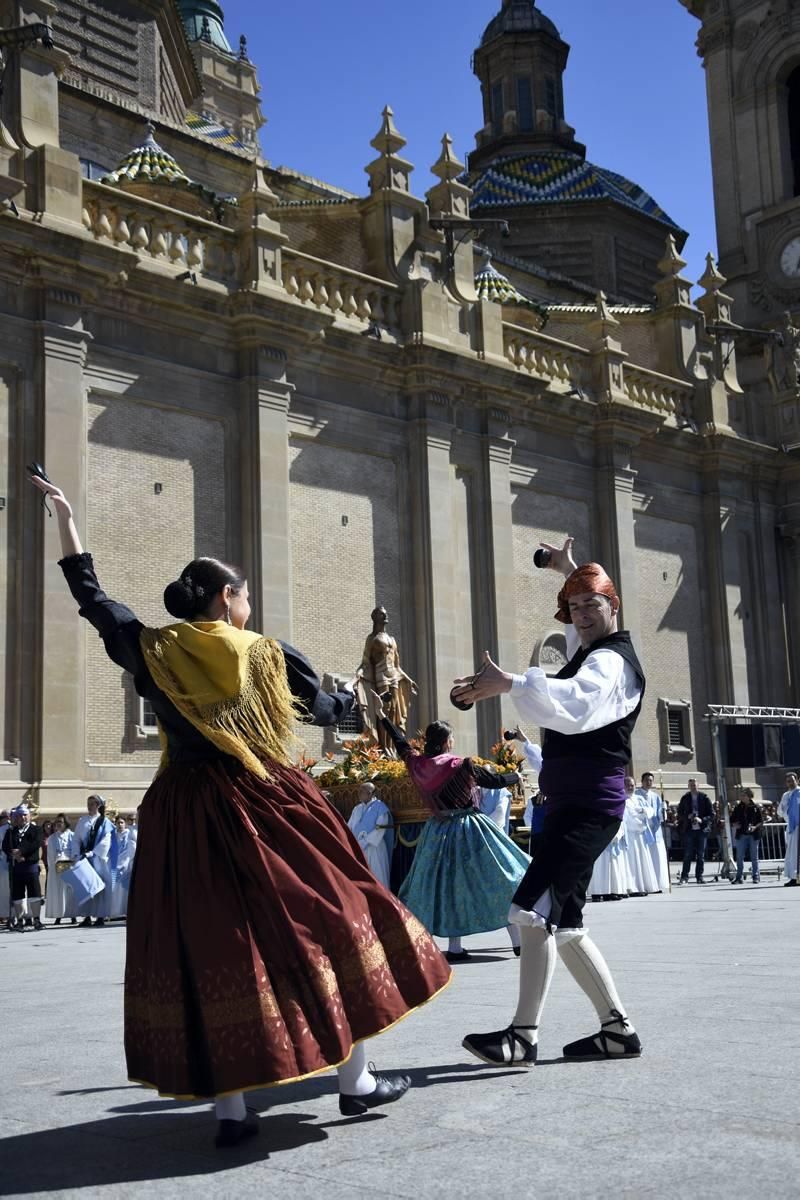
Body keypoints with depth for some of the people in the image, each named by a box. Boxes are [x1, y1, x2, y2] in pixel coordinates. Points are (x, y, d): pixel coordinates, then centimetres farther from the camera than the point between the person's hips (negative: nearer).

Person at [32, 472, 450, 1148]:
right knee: (324, 924, 9)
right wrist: (355, 696, 39)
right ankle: (356, 1081, 14)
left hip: (185, 815, 2)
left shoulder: (152, 652, 4)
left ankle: (231, 1109, 7)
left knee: (208, 945, 6)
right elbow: (324, 707, 16)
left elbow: (91, 597, 17)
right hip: (269, 806, -2)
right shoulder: (268, 655, 0)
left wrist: (66, 518, 26)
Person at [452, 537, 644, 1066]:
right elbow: (581, 626, 44)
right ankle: (618, 1027, 17)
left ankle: (523, 1035, -19)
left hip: (589, 805, -10)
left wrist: (510, 684, -47)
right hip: (572, 804, 11)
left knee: (537, 908, -19)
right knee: (563, 922, 11)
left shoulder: (609, 660, -12)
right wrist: (569, 570, 53)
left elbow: (574, 704, -36)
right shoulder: (592, 650, 17)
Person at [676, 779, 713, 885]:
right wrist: (688, 816, -10)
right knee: (688, 854, -2)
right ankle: (684, 876, 0)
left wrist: (702, 820, -15)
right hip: (689, 829, 0)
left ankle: (699, 876, 11)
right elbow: (680, 814, 10)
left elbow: (711, 814, 0)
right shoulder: (685, 798, 6)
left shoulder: (704, 798, 2)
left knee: (701, 855, 4)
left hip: (702, 829, 0)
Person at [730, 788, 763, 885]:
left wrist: (755, 827, -18)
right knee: (739, 857, 1)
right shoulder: (738, 808, 7)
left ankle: (755, 876, 11)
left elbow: (761, 821, -1)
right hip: (741, 835, 3)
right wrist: (734, 825, -6)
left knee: (754, 857, 4)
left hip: (753, 835, -3)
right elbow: (732, 820, 14)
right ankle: (739, 876, 7)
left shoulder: (756, 807, -1)